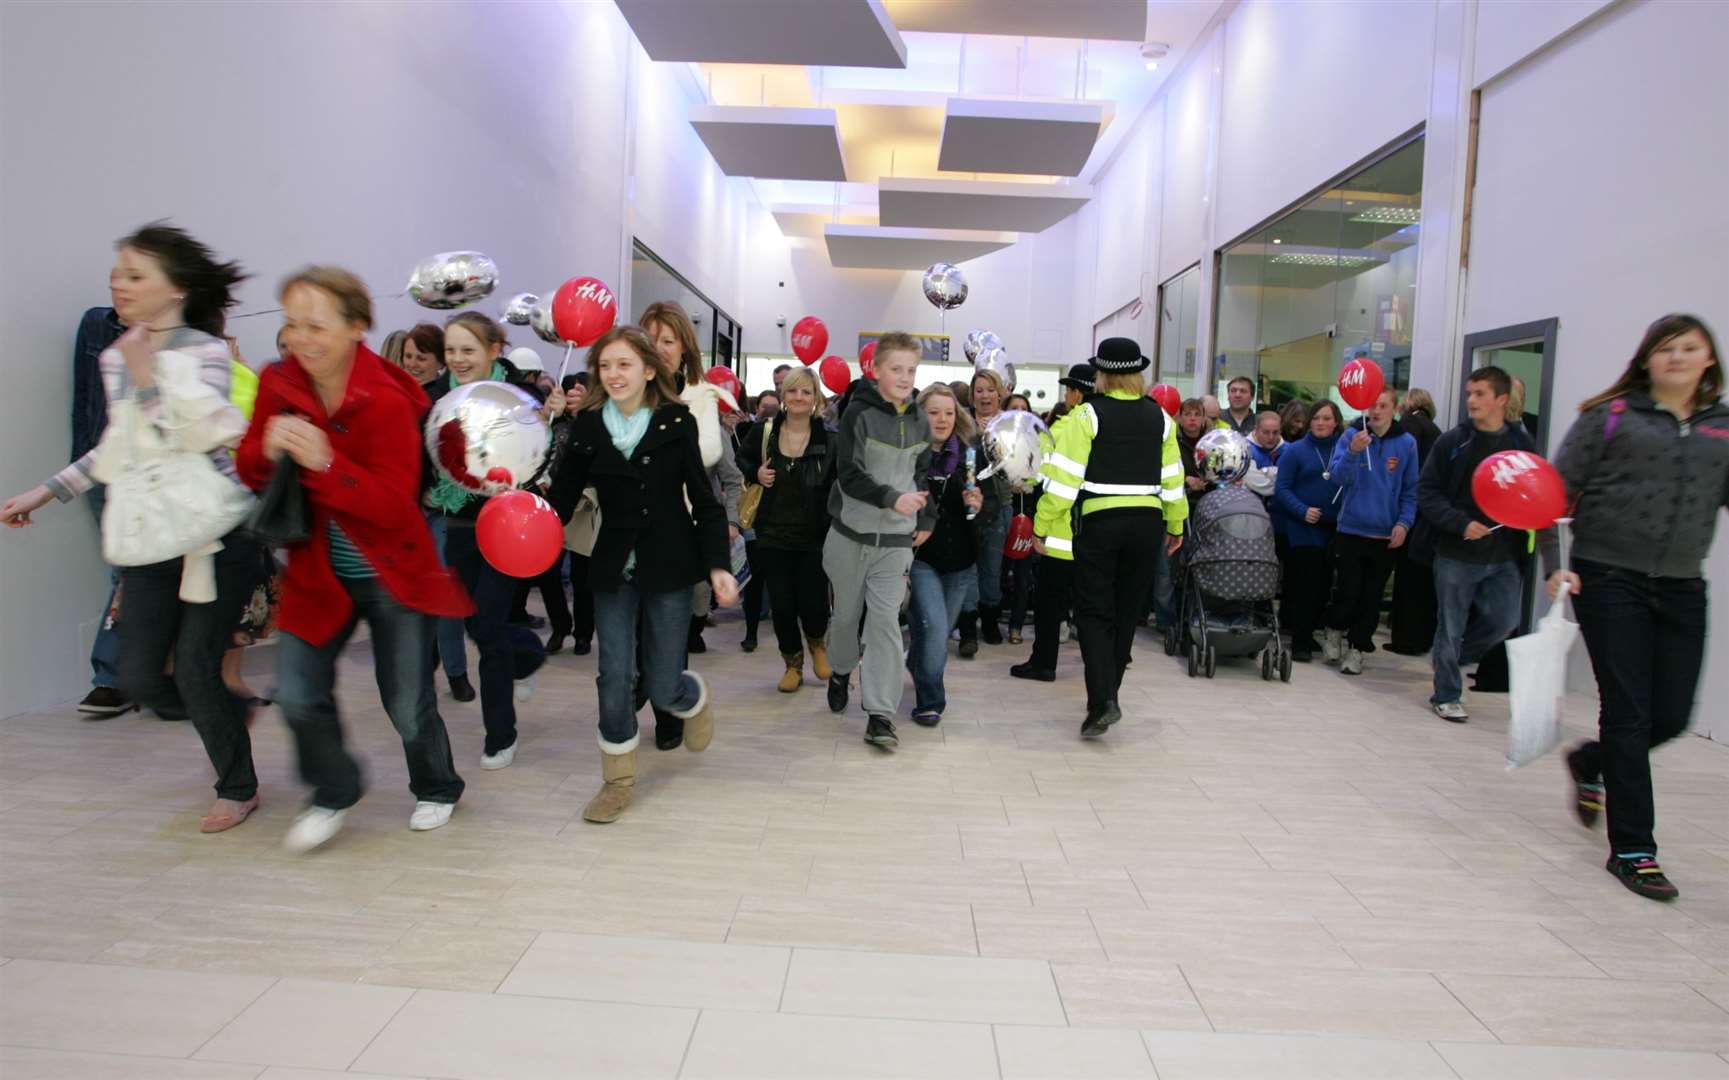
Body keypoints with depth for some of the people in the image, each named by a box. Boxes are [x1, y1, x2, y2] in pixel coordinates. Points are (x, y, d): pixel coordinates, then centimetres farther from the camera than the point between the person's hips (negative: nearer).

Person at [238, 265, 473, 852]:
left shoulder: (388, 401, -18)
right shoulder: (279, 385, -3)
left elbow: (394, 503, -21)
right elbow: (250, 474, 3)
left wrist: (324, 461, -34)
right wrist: (268, 449, -19)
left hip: (391, 572, -4)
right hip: (317, 571, 4)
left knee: (408, 703, 4)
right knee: (298, 693, 0)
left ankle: (437, 788, 33)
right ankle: (334, 794, 28)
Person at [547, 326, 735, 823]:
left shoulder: (676, 423, -5)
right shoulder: (587, 425, 1)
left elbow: (703, 500, -4)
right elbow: (562, 497, -2)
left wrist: (718, 565, -13)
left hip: (667, 565, -2)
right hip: (613, 567, 2)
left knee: (662, 687, 3)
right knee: (614, 678, 2)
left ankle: (696, 699, 41)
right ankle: (618, 781, 21)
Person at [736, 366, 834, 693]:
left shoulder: (828, 440, -5)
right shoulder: (766, 432, 1)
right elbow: (741, 458, 18)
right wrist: (755, 473, -1)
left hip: (814, 537, -2)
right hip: (773, 534, 2)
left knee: (813, 603, -4)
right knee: (781, 605, 5)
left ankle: (817, 644, 32)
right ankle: (793, 664, 29)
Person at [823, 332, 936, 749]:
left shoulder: (919, 420, 5)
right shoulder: (858, 413, -10)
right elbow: (848, 475, -15)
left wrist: (926, 519, 11)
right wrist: (892, 498, -25)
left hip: (897, 539, 2)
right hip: (851, 533, -2)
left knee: (886, 620, -6)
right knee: (847, 614, 13)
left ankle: (880, 714, -4)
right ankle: (841, 671, 42)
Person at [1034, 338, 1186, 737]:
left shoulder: (1088, 415, -7)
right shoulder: (1159, 417, 7)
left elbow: (1065, 477, -12)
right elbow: (1172, 477, 12)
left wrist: (1042, 526, -6)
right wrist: (1176, 524, 23)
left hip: (1099, 521, -4)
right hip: (1147, 522, 4)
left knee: (1094, 612, 1)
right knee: (1127, 612, 15)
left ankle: (1102, 701, -13)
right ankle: (1107, 692, 26)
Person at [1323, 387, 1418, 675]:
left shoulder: (1406, 443, 0)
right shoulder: (1351, 436, -3)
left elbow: (1411, 490, 4)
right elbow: (1338, 476, -15)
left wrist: (1404, 523, -7)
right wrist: (1353, 452, -32)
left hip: (1386, 536, 1)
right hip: (1351, 530, -1)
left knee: (1372, 597, 7)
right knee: (1348, 591, 0)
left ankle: (1356, 648, 19)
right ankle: (1335, 631, 28)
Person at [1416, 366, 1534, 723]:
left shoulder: (1523, 445, 2)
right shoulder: (1452, 442, -3)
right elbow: (1426, 493, -5)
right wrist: (1461, 523, -17)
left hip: (1504, 556, 2)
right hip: (1456, 553, -2)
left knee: (1505, 621, 1)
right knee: (1451, 627, 5)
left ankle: (1452, 655, 29)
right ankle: (1446, 696, 20)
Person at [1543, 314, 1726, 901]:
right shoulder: (1610, 416, -1)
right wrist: (1554, 564, -11)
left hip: (1681, 589, 4)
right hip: (1609, 580, -4)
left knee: (1672, 716, 6)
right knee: (1629, 713, -2)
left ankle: (1590, 762, 38)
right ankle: (1632, 850, 10)